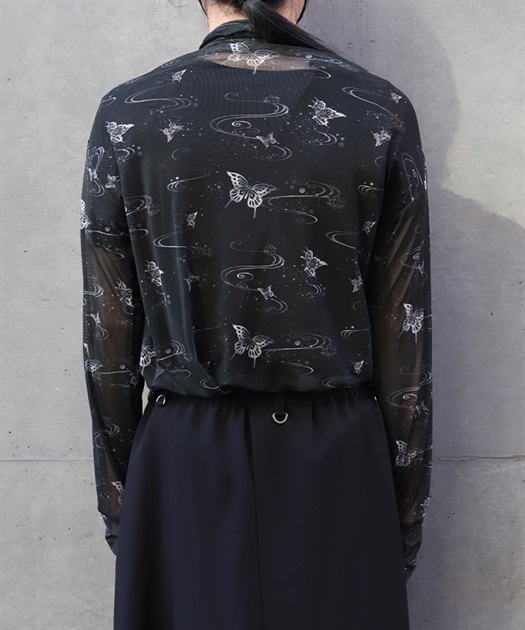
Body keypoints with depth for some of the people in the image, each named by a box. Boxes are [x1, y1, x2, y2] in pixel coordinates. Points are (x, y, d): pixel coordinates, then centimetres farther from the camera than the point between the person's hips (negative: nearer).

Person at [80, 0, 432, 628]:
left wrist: (117, 502, 10)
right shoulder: (382, 112, -6)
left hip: (184, 463, 1)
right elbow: (404, 334, -4)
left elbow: (109, 337, -2)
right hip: (338, 465, 0)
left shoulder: (127, 114, -5)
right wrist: (406, 513, 7)